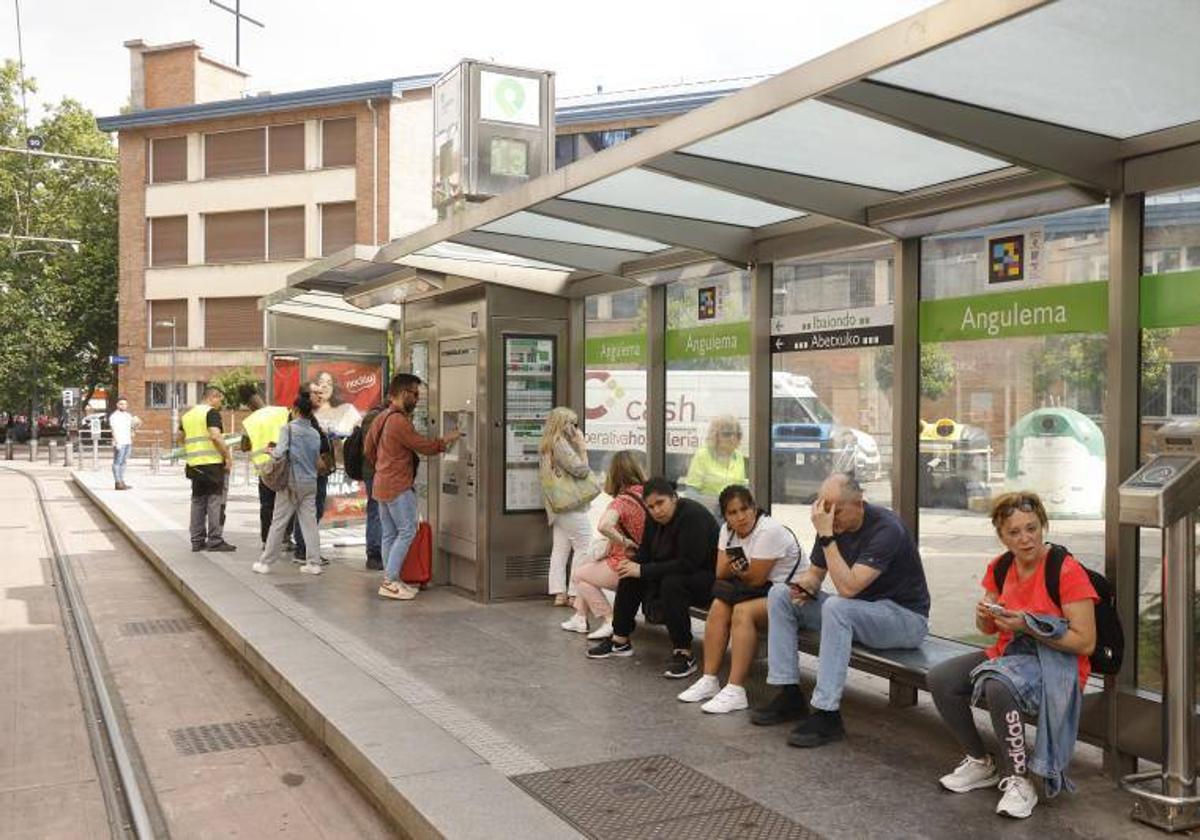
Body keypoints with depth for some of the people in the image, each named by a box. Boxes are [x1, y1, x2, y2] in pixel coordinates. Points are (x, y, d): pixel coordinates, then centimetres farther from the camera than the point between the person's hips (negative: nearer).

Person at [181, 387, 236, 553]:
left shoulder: (187, 414, 16)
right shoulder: (212, 412, -8)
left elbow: (181, 438, 23)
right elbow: (215, 435, -20)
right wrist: (228, 456, -15)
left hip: (194, 464, 7)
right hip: (213, 463, -7)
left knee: (198, 501, 12)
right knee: (215, 501, -3)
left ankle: (197, 541, 14)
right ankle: (215, 540, -3)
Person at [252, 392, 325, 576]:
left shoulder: (288, 428, -8)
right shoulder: (315, 433, 7)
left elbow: (280, 452, -18)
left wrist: (270, 450, 1)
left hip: (291, 482, -4)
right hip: (310, 483, 4)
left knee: (278, 522, 3)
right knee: (310, 523, 5)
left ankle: (265, 562, 9)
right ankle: (313, 563, 3)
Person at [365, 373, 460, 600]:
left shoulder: (381, 418, 14)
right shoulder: (399, 421, -18)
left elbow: (368, 450, 21)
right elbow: (423, 446, -15)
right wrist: (446, 440, -2)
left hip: (382, 484, 10)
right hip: (398, 486, -10)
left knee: (390, 534, 12)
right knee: (407, 531, -6)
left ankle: (389, 580, 15)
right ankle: (391, 581, -7)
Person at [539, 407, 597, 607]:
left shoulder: (547, 446, 14)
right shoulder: (561, 444, -14)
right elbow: (580, 470, -14)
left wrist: (577, 446, 11)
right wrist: (582, 447, -4)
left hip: (559, 506, 10)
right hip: (572, 506, -10)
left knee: (559, 549, 8)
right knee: (583, 549, -4)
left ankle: (559, 593, 9)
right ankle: (575, 594, -4)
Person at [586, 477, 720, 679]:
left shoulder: (693, 516, -24)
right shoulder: (654, 519, 2)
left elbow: (688, 564, -31)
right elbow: (645, 555, 5)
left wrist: (643, 570, -28)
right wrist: (632, 565, -19)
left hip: (707, 578, -9)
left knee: (672, 583, -35)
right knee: (630, 577, -2)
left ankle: (684, 654, -25)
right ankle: (620, 640, 10)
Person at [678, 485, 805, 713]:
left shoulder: (769, 531, -22)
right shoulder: (727, 530, 3)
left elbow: (755, 579, -19)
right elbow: (721, 574, 0)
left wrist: (735, 569, -2)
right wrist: (734, 566, -21)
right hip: (762, 592, 8)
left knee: (742, 611, -28)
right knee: (718, 607, -12)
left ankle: (736, 691, -28)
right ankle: (709, 681, -7)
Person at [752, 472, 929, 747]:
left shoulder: (885, 529, -24)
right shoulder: (833, 525, -1)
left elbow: (847, 587, -33)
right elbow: (815, 572, 11)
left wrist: (826, 536, -33)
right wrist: (803, 587, -12)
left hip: (904, 616, -8)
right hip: (857, 611, 8)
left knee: (836, 607, -37)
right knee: (780, 594, -2)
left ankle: (827, 715, -30)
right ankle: (789, 695, -2)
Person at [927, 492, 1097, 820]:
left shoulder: (1067, 570, -15)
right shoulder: (1000, 567, 4)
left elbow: (1085, 643, -17)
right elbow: (988, 630, 16)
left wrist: (1029, 626, -24)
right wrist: (984, 616, -8)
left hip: (1056, 662, -7)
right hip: (1008, 653, 7)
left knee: (999, 686, -37)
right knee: (939, 678, -14)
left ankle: (1018, 780, -16)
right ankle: (980, 764, 5)